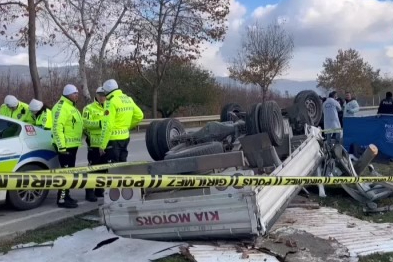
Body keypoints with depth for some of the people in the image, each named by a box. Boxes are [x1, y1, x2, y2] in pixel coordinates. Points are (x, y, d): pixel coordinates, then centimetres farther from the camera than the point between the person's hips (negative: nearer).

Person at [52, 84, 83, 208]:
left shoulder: (71, 106, 17)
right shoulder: (61, 107, -15)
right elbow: (57, 128, -23)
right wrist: (61, 146, -26)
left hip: (72, 145, 10)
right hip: (65, 146, -10)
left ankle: (66, 196, 26)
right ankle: (61, 199, -4)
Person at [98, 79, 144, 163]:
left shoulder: (111, 101, -14)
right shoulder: (128, 99, 9)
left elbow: (107, 125, -20)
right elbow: (139, 116, 14)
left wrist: (102, 145, -17)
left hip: (114, 139, -8)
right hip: (125, 138, 8)